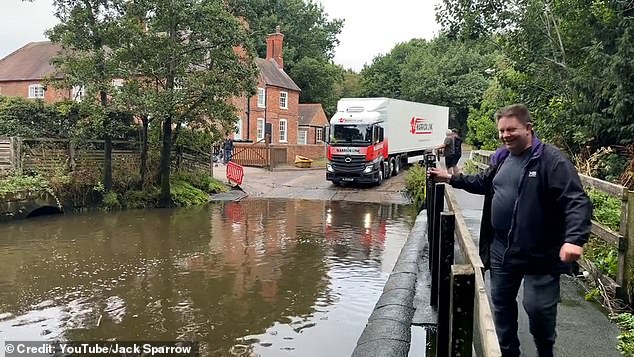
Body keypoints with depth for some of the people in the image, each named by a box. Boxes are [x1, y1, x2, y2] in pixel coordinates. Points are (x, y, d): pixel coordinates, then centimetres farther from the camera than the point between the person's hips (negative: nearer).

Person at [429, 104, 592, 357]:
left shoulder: (551, 160, -15)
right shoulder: (502, 158, 9)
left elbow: (577, 201, -23)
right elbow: (483, 182, 28)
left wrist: (574, 239, -36)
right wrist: (450, 178, 24)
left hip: (540, 253, -7)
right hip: (502, 250, 7)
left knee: (538, 307, -3)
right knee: (501, 302, 17)